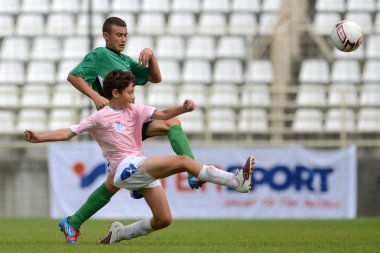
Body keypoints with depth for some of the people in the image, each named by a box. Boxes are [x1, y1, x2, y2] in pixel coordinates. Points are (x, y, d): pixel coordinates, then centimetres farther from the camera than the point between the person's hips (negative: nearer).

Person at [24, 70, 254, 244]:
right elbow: (69, 132, -4)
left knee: (164, 220, 4)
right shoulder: (99, 118, -4)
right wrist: (38, 138, -15)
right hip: (126, 169, -8)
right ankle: (237, 181, -24)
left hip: (143, 170, 8)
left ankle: (119, 234, 20)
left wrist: (183, 108, -18)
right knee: (183, 161, -21)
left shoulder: (135, 110, 11)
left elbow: (161, 114, 1)